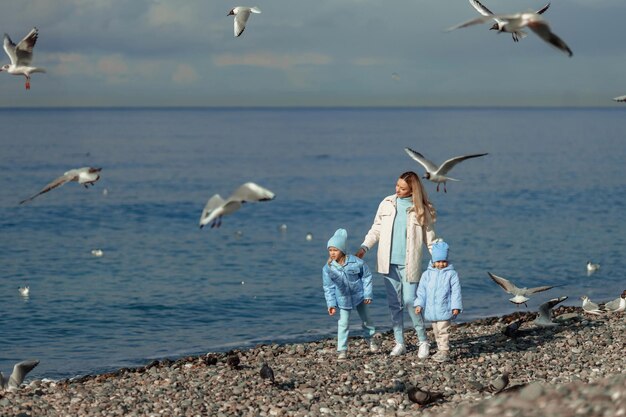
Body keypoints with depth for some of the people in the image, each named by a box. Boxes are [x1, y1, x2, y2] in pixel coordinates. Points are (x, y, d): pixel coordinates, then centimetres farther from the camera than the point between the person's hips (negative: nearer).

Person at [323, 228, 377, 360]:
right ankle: (342, 350, 1)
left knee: (365, 318, 17)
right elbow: (328, 288, -5)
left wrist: (368, 294, -5)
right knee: (343, 323, -3)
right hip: (343, 299, 0)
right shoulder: (328, 268, -14)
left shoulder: (356, 262, -18)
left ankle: (370, 338, 42)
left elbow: (367, 277, -5)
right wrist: (331, 304, -9)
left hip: (359, 295, 0)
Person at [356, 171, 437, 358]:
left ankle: (423, 341, 5)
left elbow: (429, 237, 3)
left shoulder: (421, 209, -2)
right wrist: (364, 247, 0)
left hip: (409, 264, -3)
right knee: (394, 303, 7)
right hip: (389, 262, 3)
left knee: (410, 302, -9)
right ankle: (399, 343, 16)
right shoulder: (387, 204, 5)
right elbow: (376, 229, 11)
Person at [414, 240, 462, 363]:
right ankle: (441, 350, 23)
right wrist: (419, 304, -4)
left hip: (444, 309, -5)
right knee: (436, 331, 13)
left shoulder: (451, 274, -3)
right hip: (431, 310, 5)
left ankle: (445, 351, -8)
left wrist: (456, 306, -9)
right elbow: (421, 291, 6)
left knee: (443, 330, -10)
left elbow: (456, 292, -4)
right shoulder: (427, 274, 6)